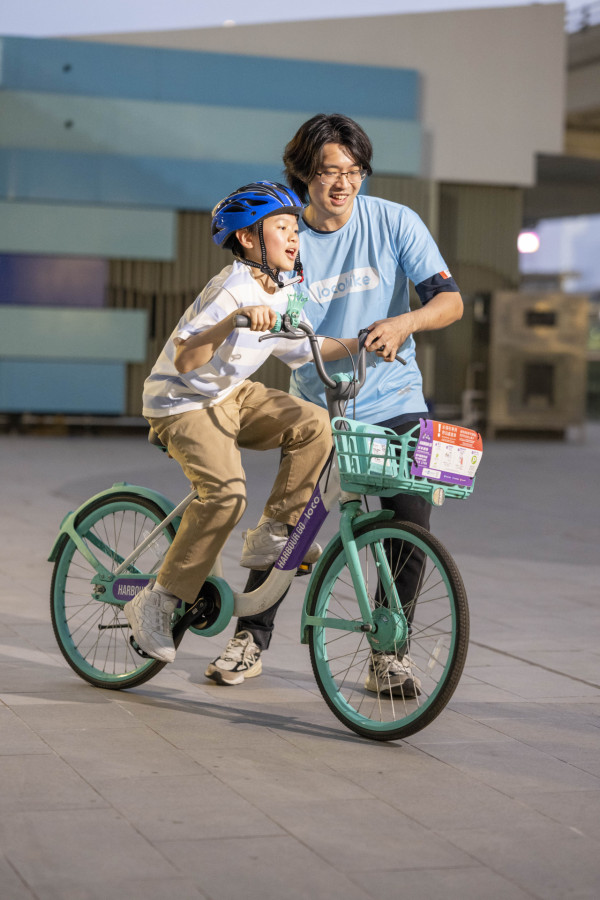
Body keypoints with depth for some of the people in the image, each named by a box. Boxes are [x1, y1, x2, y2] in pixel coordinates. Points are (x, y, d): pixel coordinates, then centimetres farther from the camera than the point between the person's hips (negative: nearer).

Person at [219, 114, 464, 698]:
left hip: (392, 404, 0)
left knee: (411, 525, -11)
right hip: (314, 404, 0)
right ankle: (252, 638, 14)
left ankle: (388, 654, 5)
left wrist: (404, 323, -33)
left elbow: (449, 299, -13)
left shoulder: (394, 222, -6)